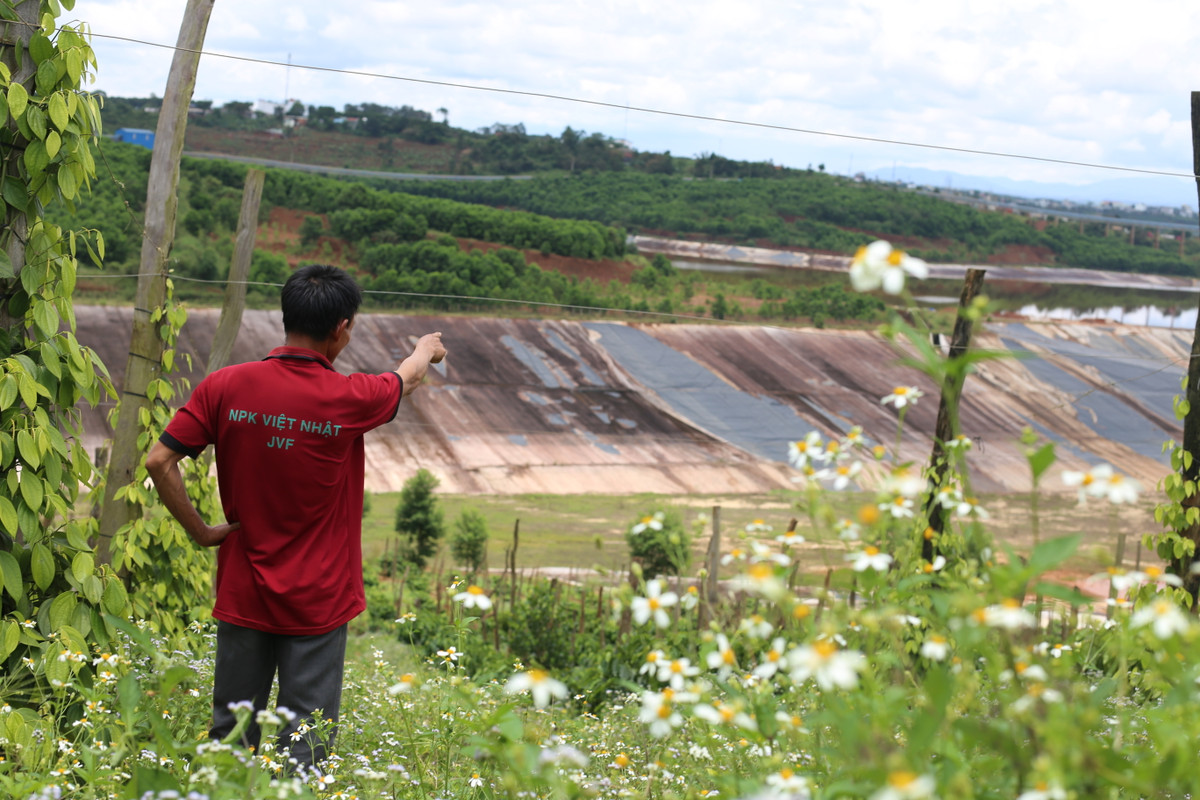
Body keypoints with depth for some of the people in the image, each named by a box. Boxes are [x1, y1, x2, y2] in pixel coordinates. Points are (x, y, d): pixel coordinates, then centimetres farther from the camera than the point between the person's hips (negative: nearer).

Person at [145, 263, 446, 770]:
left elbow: (159, 461, -8)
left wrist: (200, 530, 3)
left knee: (231, 737, 14)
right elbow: (407, 379, 11)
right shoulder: (347, 399, -12)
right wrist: (426, 349, 33)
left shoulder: (224, 387, -7)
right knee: (305, 748, 4)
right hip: (317, 604, -3)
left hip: (242, 595, 3)